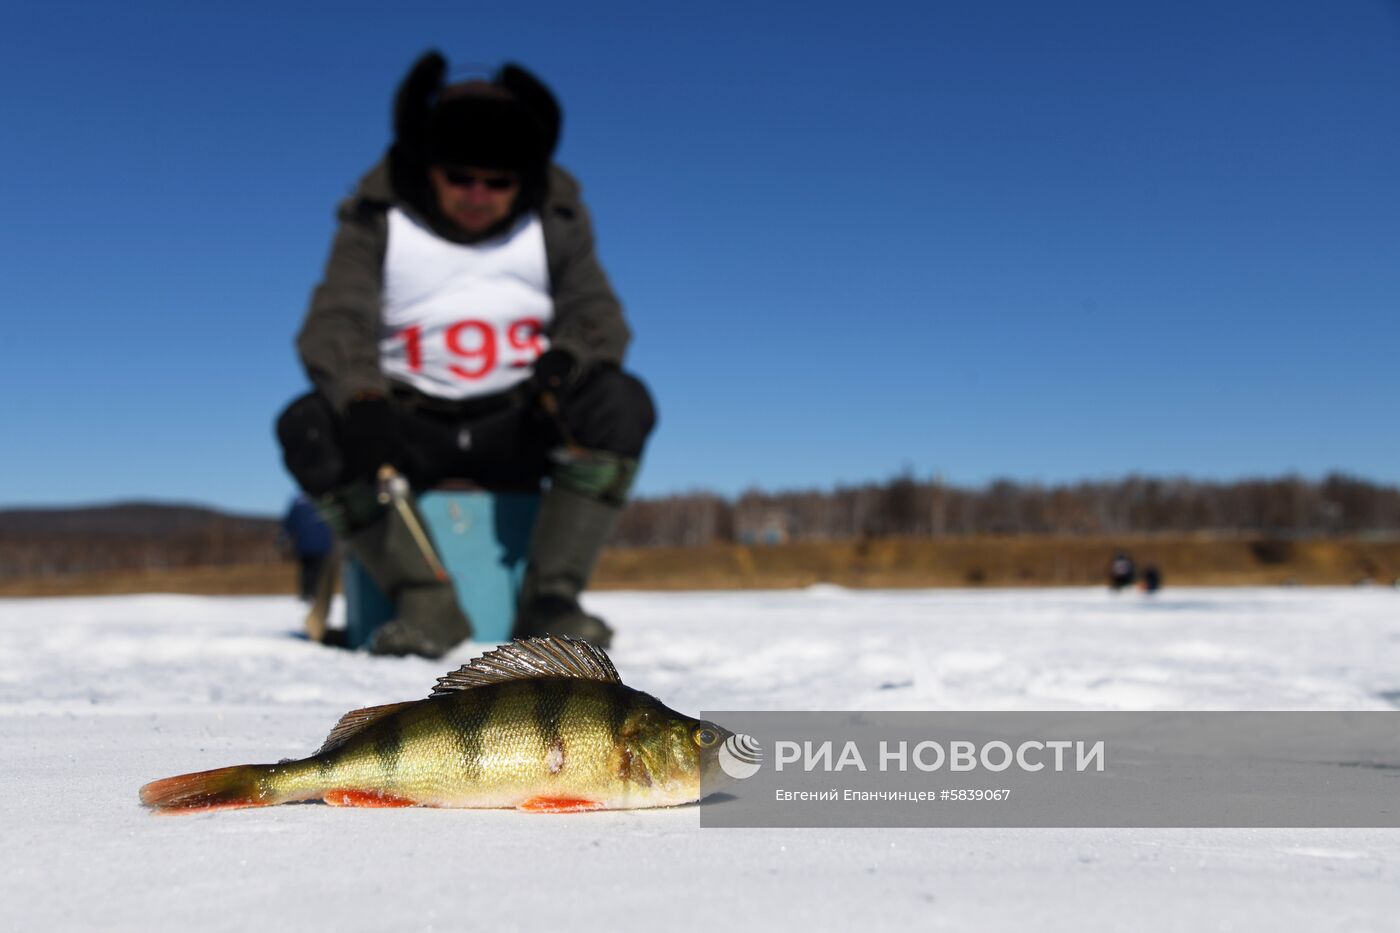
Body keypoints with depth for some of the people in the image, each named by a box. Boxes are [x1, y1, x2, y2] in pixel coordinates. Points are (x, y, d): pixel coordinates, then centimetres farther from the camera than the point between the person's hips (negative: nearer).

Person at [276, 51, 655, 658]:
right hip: (408, 429, 0)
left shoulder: (555, 219, 1)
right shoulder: (377, 219, -3)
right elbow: (334, 322, -14)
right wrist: (360, 402, -36)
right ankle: (427, 604, -23)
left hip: (519, 428, 1)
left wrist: (565, 360, -29)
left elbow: (597, 313, -4)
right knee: (305, 425, -28)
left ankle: (550, 597, -24)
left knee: (624, 402, -27)